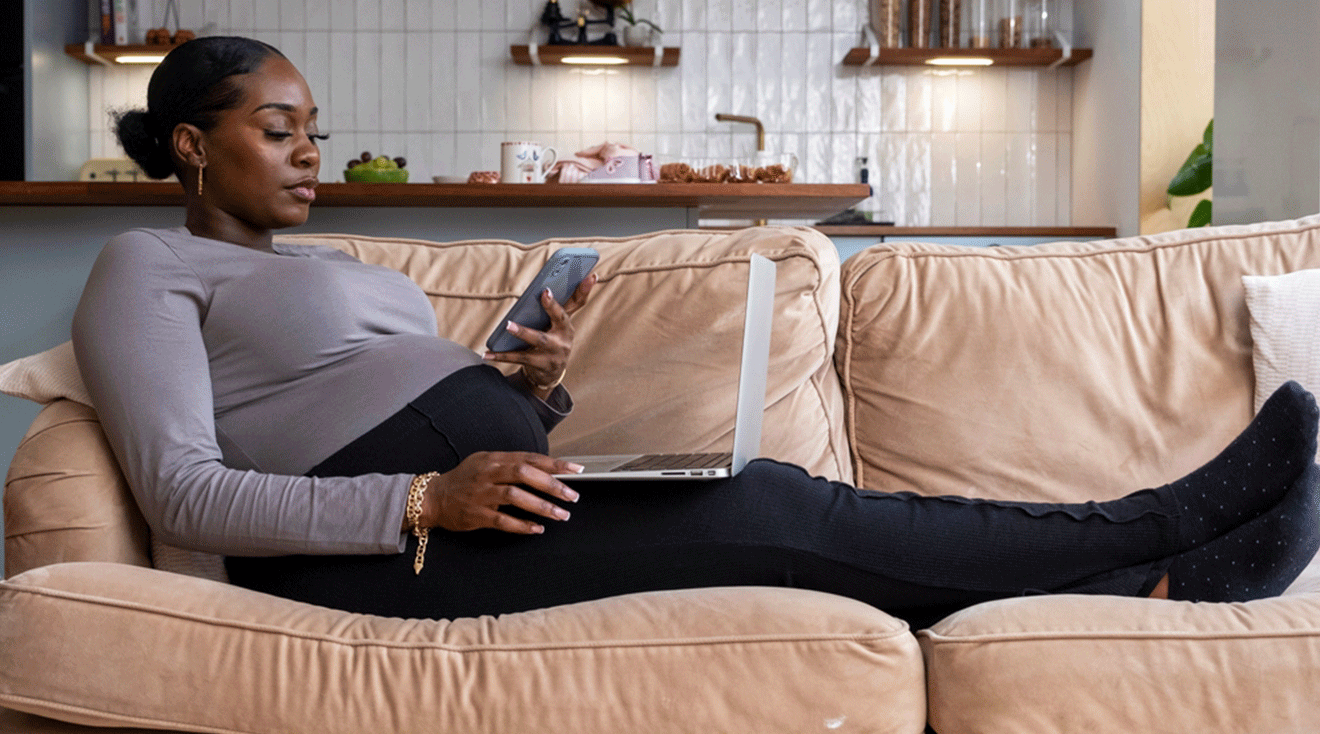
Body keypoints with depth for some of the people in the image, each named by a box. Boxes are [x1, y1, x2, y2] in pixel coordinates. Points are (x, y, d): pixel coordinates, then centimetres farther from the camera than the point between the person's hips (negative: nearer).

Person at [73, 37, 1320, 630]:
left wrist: (537, 389, 0)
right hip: (377, 549, -8)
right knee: (764, 507, -20)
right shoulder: (146, 267, 5)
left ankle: (1158, 584, -20)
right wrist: (428, 500, -22)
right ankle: (1145, 532, -15)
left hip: (490, 482, 8)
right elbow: (184, 492, -11)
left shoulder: (342, 267, 28)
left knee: (770, 511, -15)